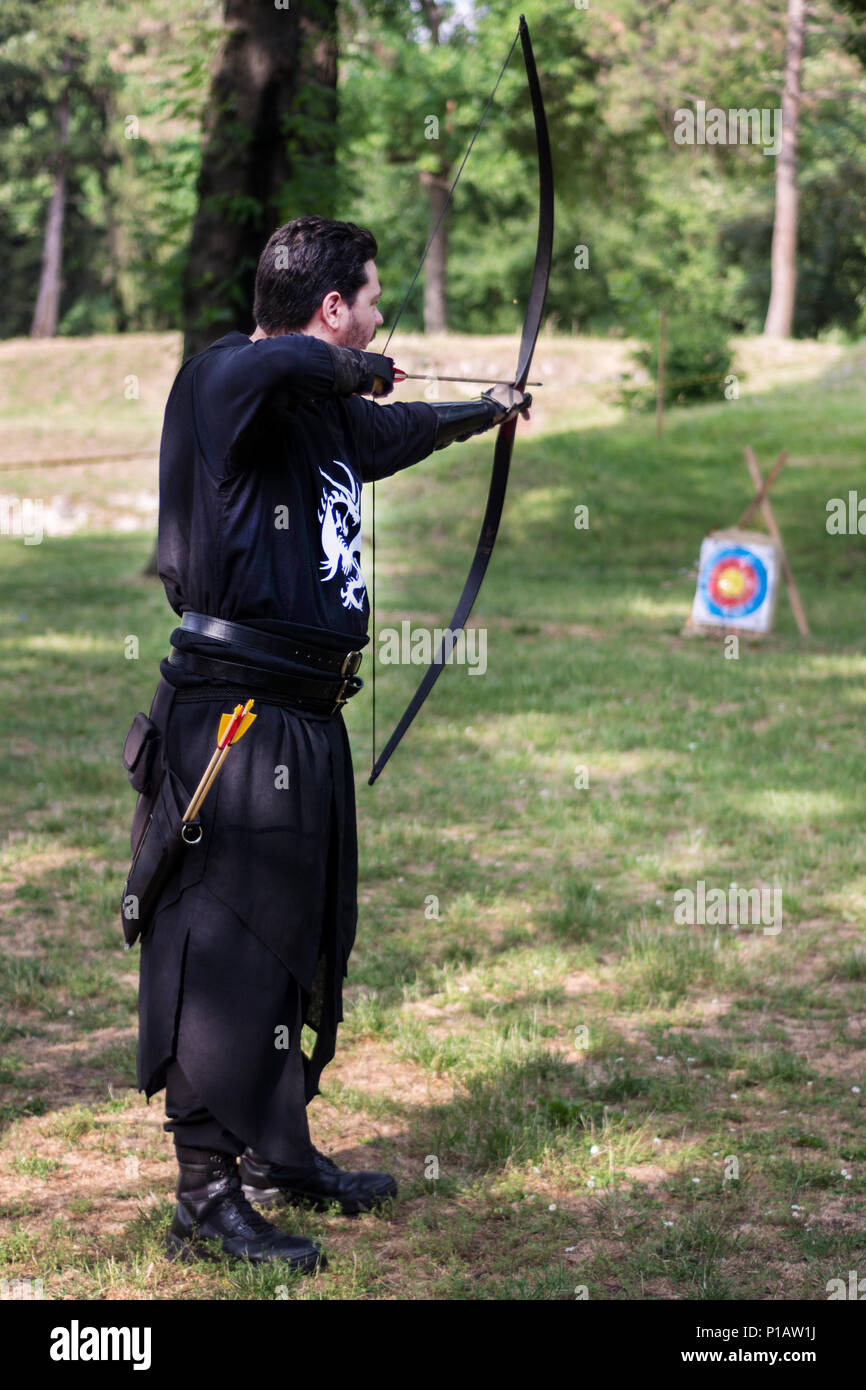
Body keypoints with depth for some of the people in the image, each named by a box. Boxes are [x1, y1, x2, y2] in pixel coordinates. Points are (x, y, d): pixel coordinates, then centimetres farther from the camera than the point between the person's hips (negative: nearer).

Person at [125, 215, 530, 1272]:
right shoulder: (221, 381, -13)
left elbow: (399, 430, 38)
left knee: (298, 941, 17)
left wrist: (488, 410, 54)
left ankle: (278, 1156, 31)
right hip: (235, 717, -10)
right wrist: (352, 369, -18)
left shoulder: (331, 410, 15)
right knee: (229, 945, -6)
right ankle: (206, 1199, 1)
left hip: (306, 722, 10)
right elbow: (270, 365, -38)